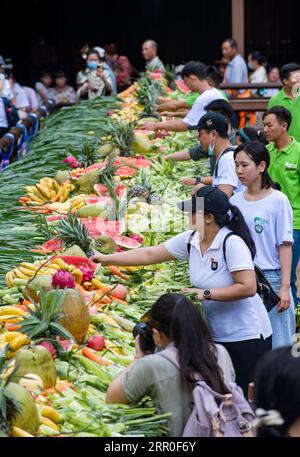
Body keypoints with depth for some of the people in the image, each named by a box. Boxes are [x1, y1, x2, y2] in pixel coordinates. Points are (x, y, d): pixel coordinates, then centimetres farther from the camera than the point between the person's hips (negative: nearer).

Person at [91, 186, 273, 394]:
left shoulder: (232, 243, -19)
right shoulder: (190, 240, 2)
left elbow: (248, 287, -23)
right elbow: (150, 254, 8)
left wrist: (206, 294, -21)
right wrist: (106, 259, 7)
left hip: (246, 336, -7)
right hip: (214, 335, 7)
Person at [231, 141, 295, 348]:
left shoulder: (278, 201, -6)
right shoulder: (235, 202, 7)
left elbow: (285, 246, -7)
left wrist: (285, 287, -10)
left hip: (271, 279, -4)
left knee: (276, 346, 0)